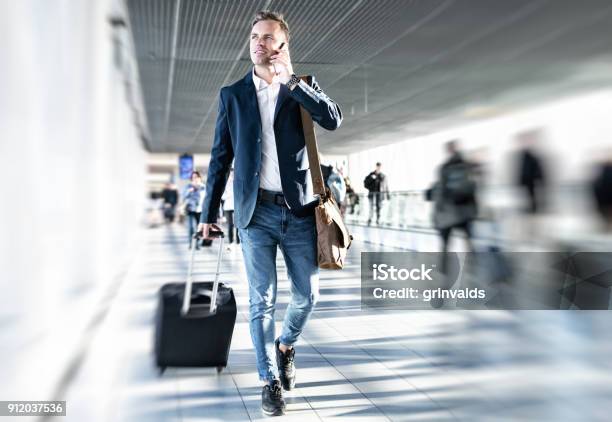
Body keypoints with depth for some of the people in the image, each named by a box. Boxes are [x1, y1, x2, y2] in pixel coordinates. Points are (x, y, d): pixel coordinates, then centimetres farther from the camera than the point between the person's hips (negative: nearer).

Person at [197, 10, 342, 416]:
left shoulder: (304, 87, 7)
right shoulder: (232, 95, 7)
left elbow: (333, 119, -13)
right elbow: (221, 156, 8)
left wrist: (290, 80, -14)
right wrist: (210, 210, 5)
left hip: (300, 210, 1)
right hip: (257, 212, 0)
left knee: (308, 295, 8)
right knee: (262, 300, 1)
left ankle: (286, 345, 37)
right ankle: (271, 380, 14)